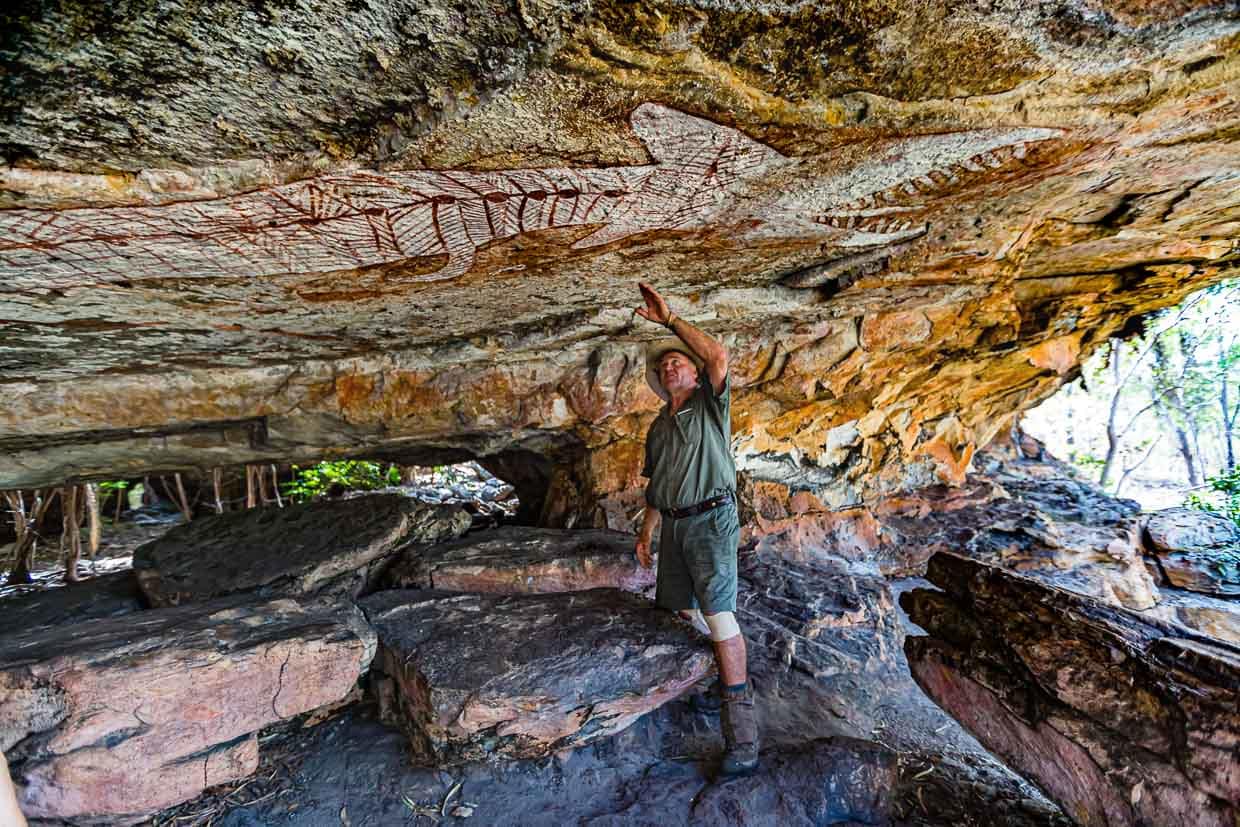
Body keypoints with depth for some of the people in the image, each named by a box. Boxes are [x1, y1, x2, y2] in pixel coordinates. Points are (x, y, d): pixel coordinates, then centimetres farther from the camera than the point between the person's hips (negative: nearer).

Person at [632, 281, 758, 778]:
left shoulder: (712, 405, 0)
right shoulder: (658, 428, 17)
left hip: (711, 519, -7)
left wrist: (669, 320, -16)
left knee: (719, 614, -15)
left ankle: (741, 730, -9)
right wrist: (645, 533, 16)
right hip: (673, 526, 7)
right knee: (679, 612, 11)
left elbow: (719, 356, -20)